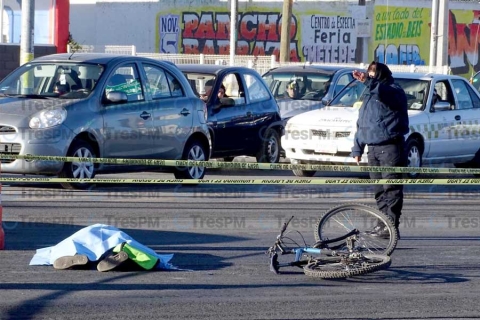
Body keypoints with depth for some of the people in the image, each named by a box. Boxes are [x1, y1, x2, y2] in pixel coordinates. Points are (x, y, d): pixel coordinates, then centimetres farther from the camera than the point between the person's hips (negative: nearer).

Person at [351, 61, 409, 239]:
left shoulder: (394, 91, -4)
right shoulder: (369, 97, 23)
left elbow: (384, 92, -31)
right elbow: (361, 125, 25)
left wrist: (368, 81, -43)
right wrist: (357, 149, 21)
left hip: (391, 148, -8)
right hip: (373, 149, 8)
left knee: (391, 189, -9)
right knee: (379, 190, 9)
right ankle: (383, 224, 13)